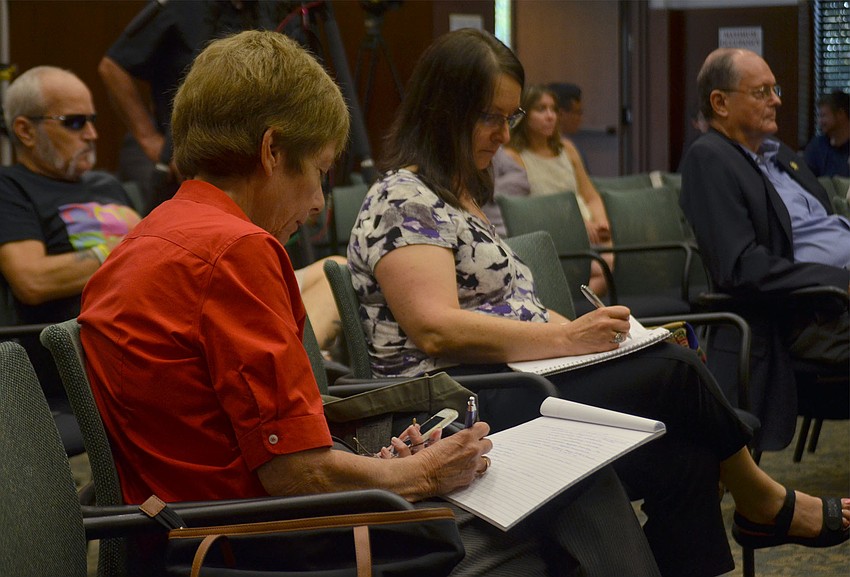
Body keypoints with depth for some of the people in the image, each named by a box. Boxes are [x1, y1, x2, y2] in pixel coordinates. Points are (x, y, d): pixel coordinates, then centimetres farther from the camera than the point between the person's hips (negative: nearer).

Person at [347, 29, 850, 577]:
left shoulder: (463, 195, 22)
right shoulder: (403, 201, -9)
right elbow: (437, 329, -21)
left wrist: (591, 331, 6)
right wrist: (567, 338, -21)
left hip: (517, 388, 10)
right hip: (460, 408, -10)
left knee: (684, 459, -15)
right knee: (675, 370, -17)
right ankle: (765, 504, 6)